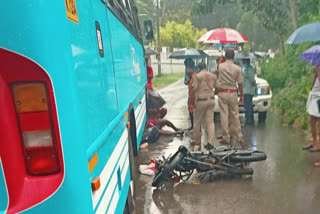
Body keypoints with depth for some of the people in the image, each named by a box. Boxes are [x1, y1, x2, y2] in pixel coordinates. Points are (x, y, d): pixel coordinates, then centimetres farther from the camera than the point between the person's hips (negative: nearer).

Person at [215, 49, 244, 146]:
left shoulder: (220, 66, -6)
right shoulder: (237, 68, -2)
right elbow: (240, 83, 1)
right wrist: (241, 95, 10)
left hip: (222, 93, -1)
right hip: (233, 93, 2)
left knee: (224, 115, 2)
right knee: (235, 115, 10)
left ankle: (226, 138, 7)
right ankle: (238, 136, 18)